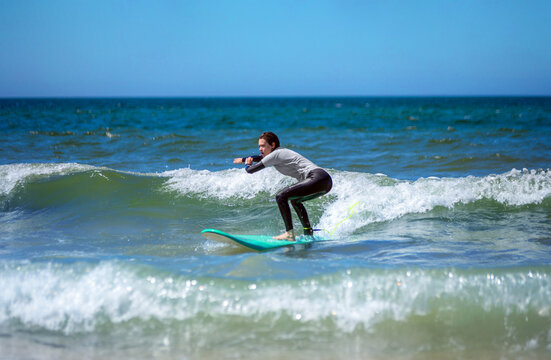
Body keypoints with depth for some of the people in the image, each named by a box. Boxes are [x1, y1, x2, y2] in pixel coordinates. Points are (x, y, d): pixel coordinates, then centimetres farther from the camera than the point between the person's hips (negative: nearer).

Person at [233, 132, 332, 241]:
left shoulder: (276, 154, -4)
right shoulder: (279, 153, 23)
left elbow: (251, 170, -1)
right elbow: (262, 157, 46)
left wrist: (247, 164, 20)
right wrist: (243, 159, 46)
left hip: (318, 179, -10)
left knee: (281, 197, -13)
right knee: (295, 200, 30)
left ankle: (289, 234, -17)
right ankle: (309, 233, 26)